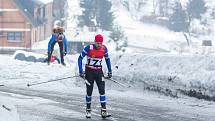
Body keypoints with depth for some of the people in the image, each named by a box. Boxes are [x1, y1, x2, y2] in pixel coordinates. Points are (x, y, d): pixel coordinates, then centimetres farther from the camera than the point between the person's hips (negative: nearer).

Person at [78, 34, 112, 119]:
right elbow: (80, 58, -8)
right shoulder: (89, 48, -16)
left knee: (102, 90, -8)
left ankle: (103, 111, -10)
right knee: (89, 92, 2)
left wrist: (110, 71, 10)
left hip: (99, 71, 3)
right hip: (89, 71, -3)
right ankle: (88, 111, 17)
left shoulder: (104, 48, -6)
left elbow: (107, 59, 12)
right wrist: (81, 71, -14)